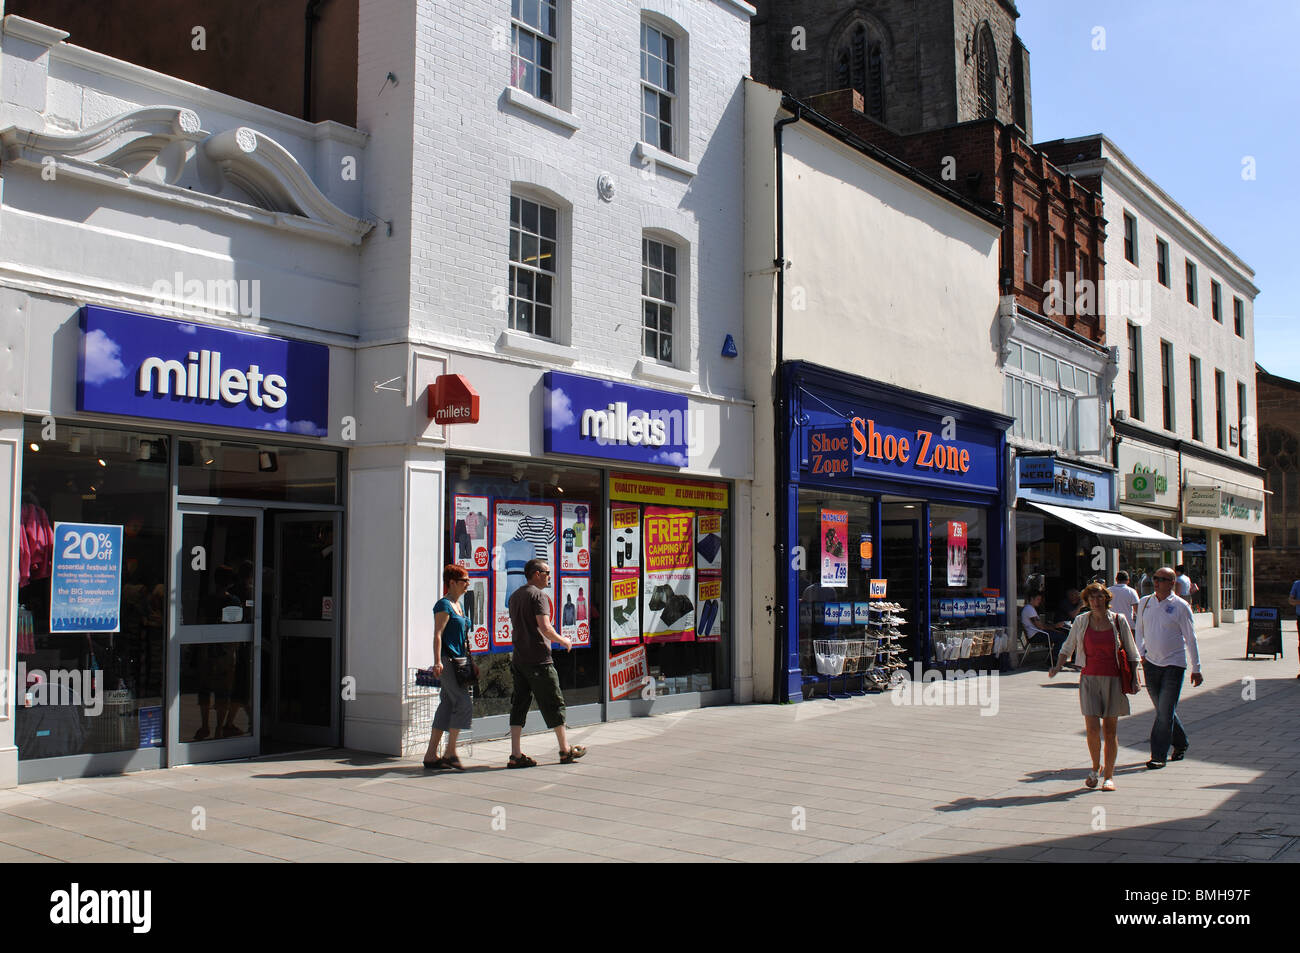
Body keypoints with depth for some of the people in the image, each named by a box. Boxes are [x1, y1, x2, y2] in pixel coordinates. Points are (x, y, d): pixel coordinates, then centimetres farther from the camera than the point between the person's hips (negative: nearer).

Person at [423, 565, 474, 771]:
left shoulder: (458, 605, 20)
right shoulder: (444, 605, -8)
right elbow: (437, 635, -16)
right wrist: (437, 661, -26)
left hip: (459, 662, 9)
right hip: (448, 661, -9)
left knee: (447, 707, 7)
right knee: (464, 704, -13)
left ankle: (431, 756, 10)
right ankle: (450, 753, -7)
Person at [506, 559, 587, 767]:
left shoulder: (515, 596, 17)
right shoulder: (538, 595, -11)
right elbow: (545, 628, -20)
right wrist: (562, 640, -4)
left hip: (518, 658, 8)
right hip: (538, 659, -8)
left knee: (519, 703, 5)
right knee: (554, 703, 3)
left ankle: (516, 754, 1)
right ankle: (565, 750, 12)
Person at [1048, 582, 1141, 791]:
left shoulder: (1119, 620, 0)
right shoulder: (1081, 621, 2)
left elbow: (1131, 650, 8)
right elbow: (1068, 645, 16)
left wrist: (1134, 676, 1)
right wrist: (1057, 666, 4)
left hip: (1113, 679, 0)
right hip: (1089, 679, 0)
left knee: (1110, 730, 4)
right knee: (1092, 728, -8)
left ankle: (1109, 775, 16)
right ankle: (1095, 767, 18)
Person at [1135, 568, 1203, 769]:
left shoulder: (1181, 606, -6)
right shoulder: (1144, 603, 6)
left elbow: (1190, 638, -2)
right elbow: (1140, 631, 18)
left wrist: (1196, 669, -1)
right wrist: (1141, 654, 4)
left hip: (1174, 664, -4)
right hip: (1151, 663, 4)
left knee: (1165, 711, -6)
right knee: (1162, 711, 12)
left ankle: (1159, 756, -1)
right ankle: (1181, 744, 33)